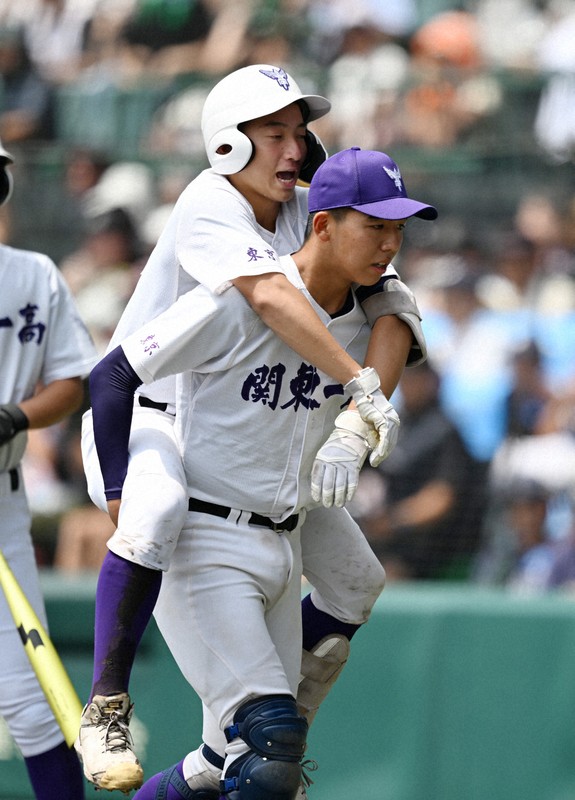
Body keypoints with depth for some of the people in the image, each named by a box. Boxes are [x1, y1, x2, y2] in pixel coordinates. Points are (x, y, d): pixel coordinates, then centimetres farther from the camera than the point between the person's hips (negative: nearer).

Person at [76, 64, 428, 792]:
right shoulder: (210, 205, -23)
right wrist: (361, 389, -44)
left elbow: (390, 308, -15)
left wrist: (360, 417, -31)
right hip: (137, 414, -7)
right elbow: (268, 296, -41)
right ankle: (105, 709, -29)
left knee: (357, 582, 4)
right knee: (158, 506, -41)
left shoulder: (311, 215, -3)